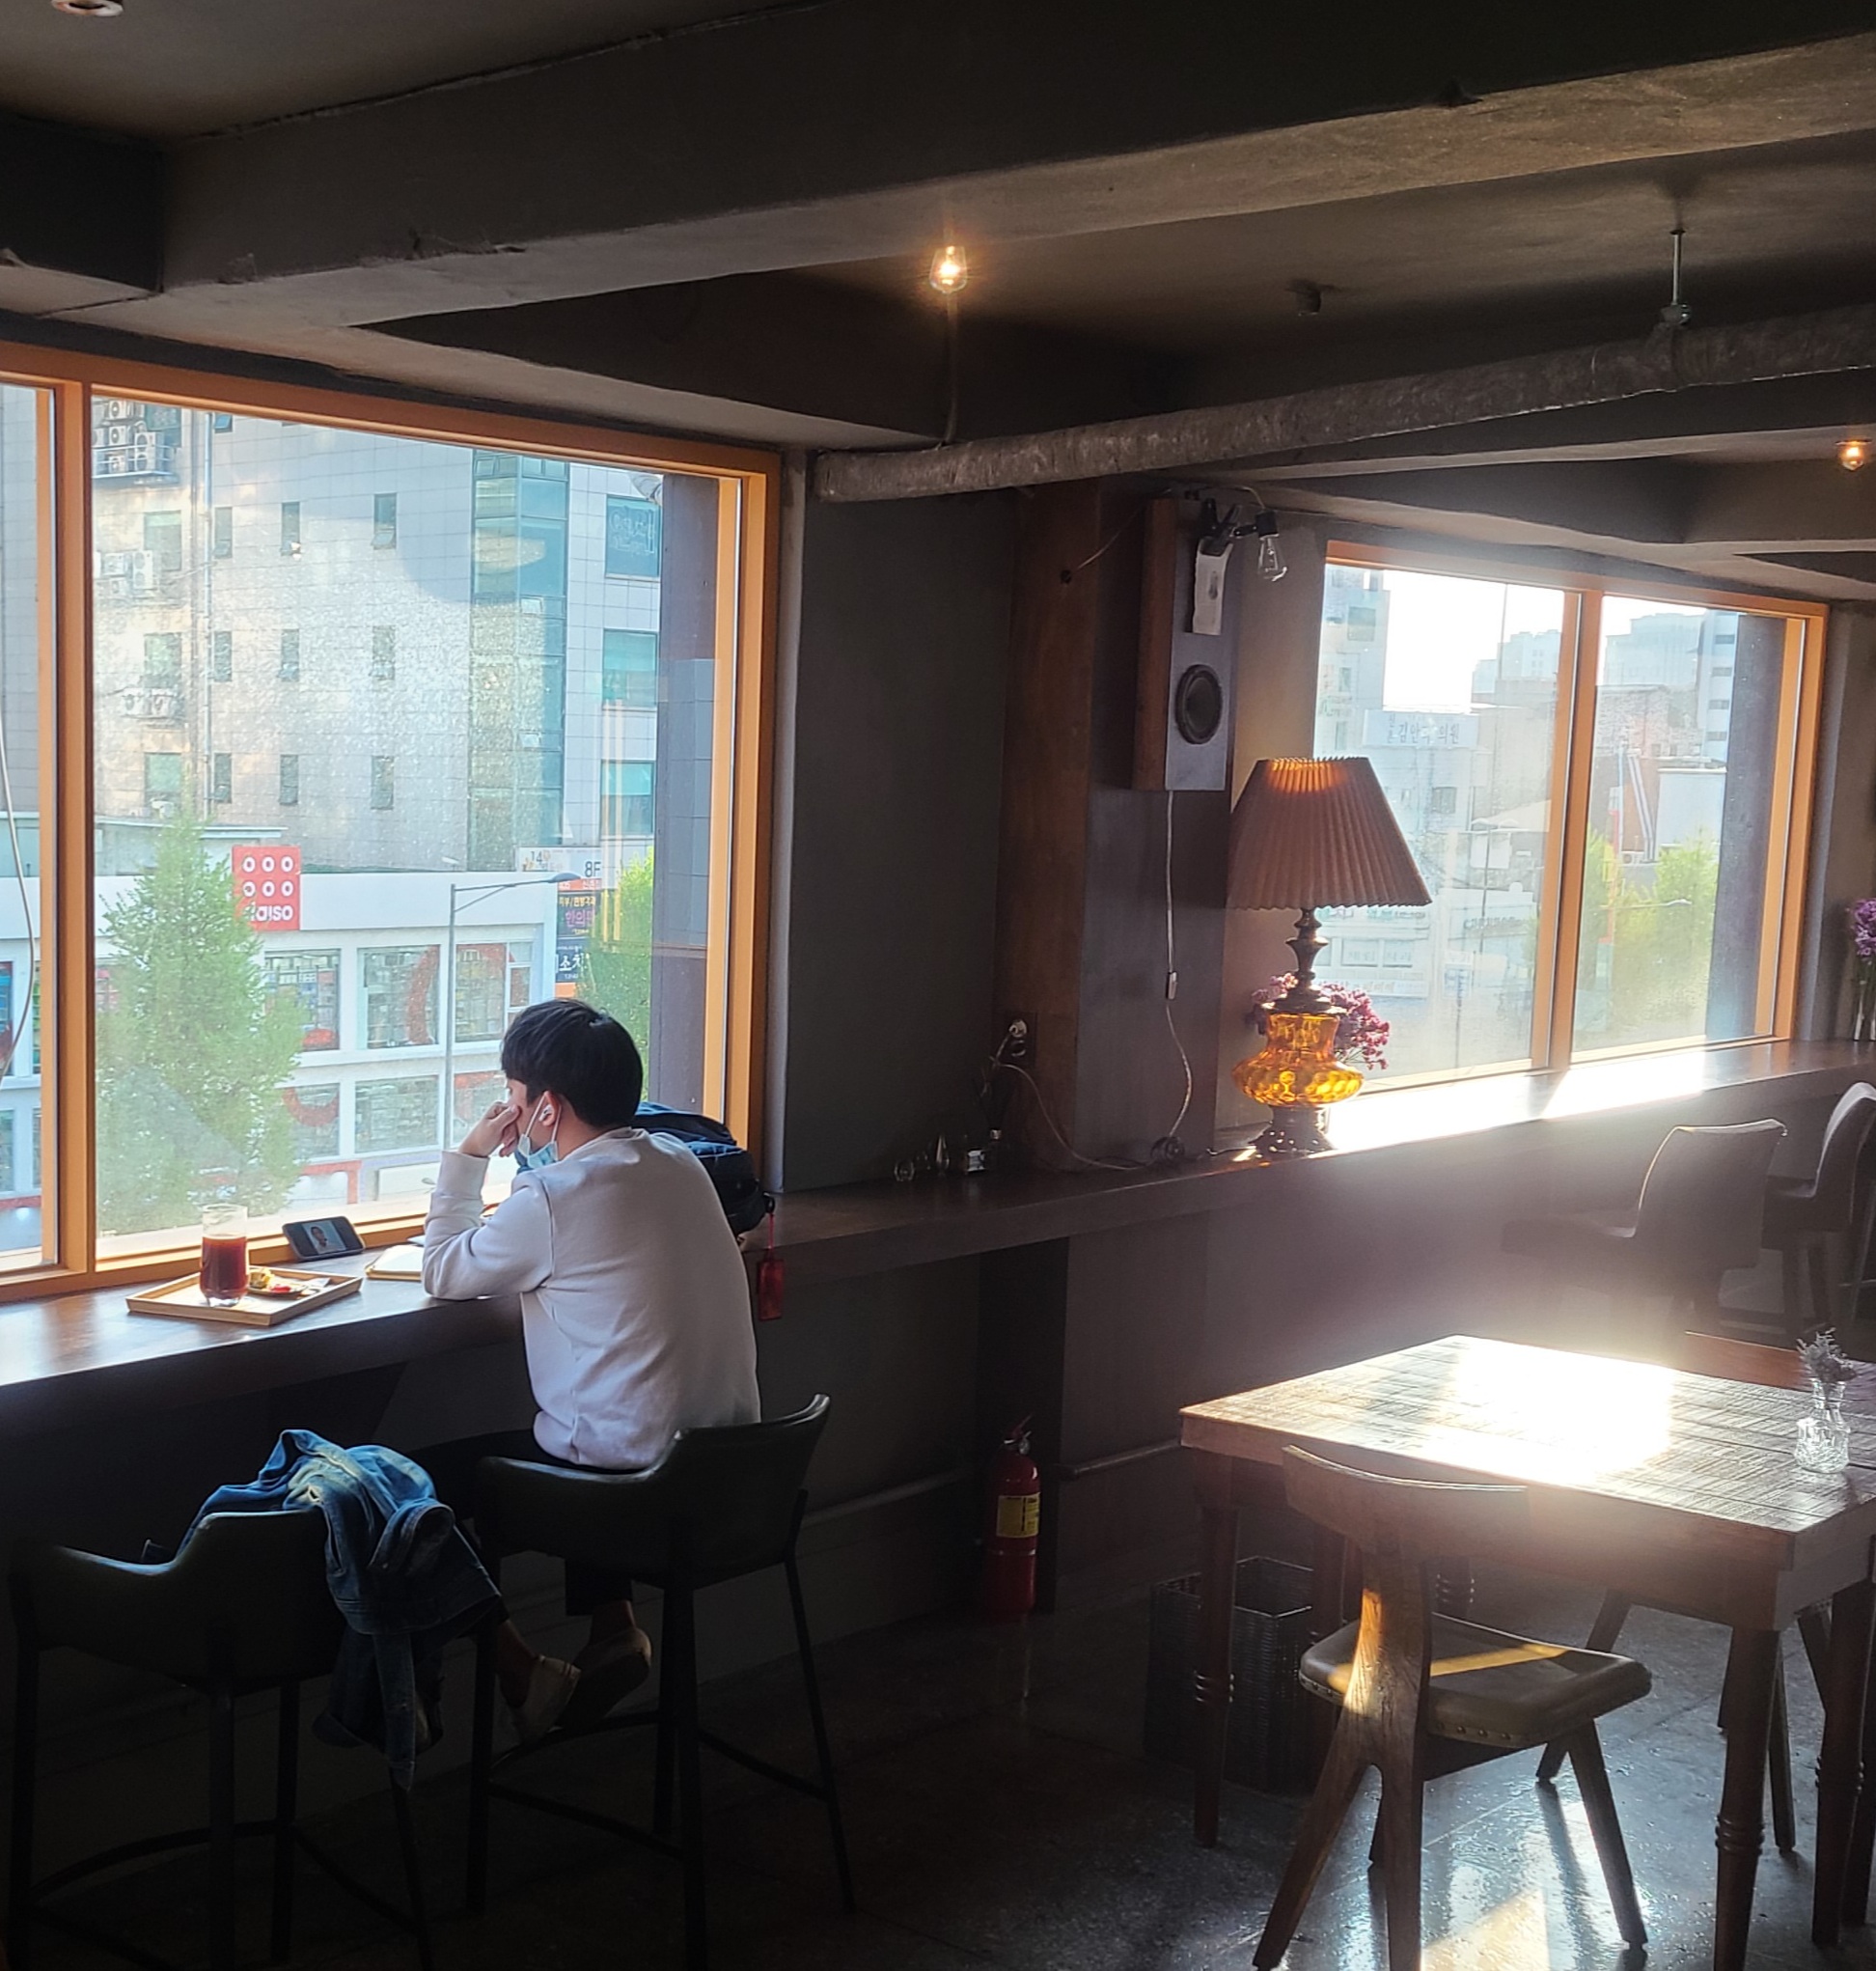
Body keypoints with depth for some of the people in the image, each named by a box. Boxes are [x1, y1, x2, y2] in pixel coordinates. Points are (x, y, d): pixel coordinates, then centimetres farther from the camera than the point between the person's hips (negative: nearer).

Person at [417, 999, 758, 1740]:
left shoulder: (549, 1200, -16)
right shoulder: (679, 1163, 6)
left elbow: (444, 1275, 0)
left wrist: (467, 1158, 9)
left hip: (633, 1470, -8)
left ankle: (524, 1674, 6)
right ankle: (613, 1626, 25)